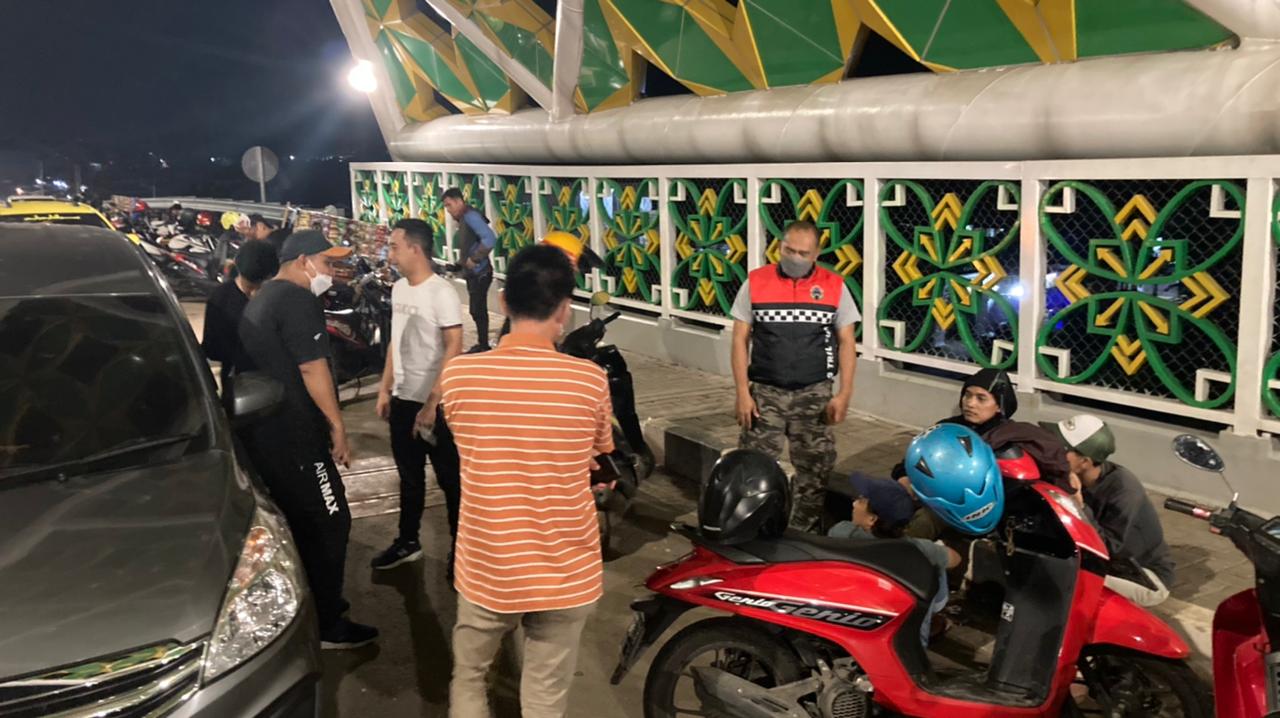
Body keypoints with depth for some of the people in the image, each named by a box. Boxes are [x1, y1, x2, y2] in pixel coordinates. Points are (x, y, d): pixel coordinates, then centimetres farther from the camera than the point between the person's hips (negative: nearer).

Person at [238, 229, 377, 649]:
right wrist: (337, 425, -15)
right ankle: (326, 626, 3)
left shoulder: (261, 299, 18)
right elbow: (312, 367, -20)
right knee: (329, 523, -3)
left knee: (297, 523, 18)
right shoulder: (297, 300, -14)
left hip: (265, 432, 10)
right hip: (294, 436, -10)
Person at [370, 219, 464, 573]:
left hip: (434, 403, -8)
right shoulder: (399, 288, 8)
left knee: (449, 478, 5)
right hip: (403, 399, 8)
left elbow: (454, 349, -19)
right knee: (409, 476, 20)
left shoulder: (441, 292, -17)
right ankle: (408, 542, 34)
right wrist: (385, 389, 13)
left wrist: (432, 403, -21)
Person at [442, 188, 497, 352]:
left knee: (477, 310, -7)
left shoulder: (470, 216, -15)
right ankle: (482, 345, 24)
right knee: (478, 310, 16)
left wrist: (474, 259, -22)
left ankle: (483, 346, -1)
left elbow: (490, 239, -27)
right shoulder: (464, 219, 14)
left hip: (479, 273, -10)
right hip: (474, 273, 10)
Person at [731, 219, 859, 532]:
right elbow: (740, 340, 0)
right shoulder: (755, 283, -1)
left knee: (815, 468, 7)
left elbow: (846, 342, 3)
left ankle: (804, 534, 21)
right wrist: (743, 393, -6)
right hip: (765, 393, -1)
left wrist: (844, 393, -6)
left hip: (815, 395, 1)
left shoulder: (834, 286, 0)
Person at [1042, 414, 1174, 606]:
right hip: (1115, 565, 7)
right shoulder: (1077, 479, -9)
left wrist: (1079, 506, -39)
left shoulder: (1123, 489, -28)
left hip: (1149, 578, -7)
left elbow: (1108, 548, -33)